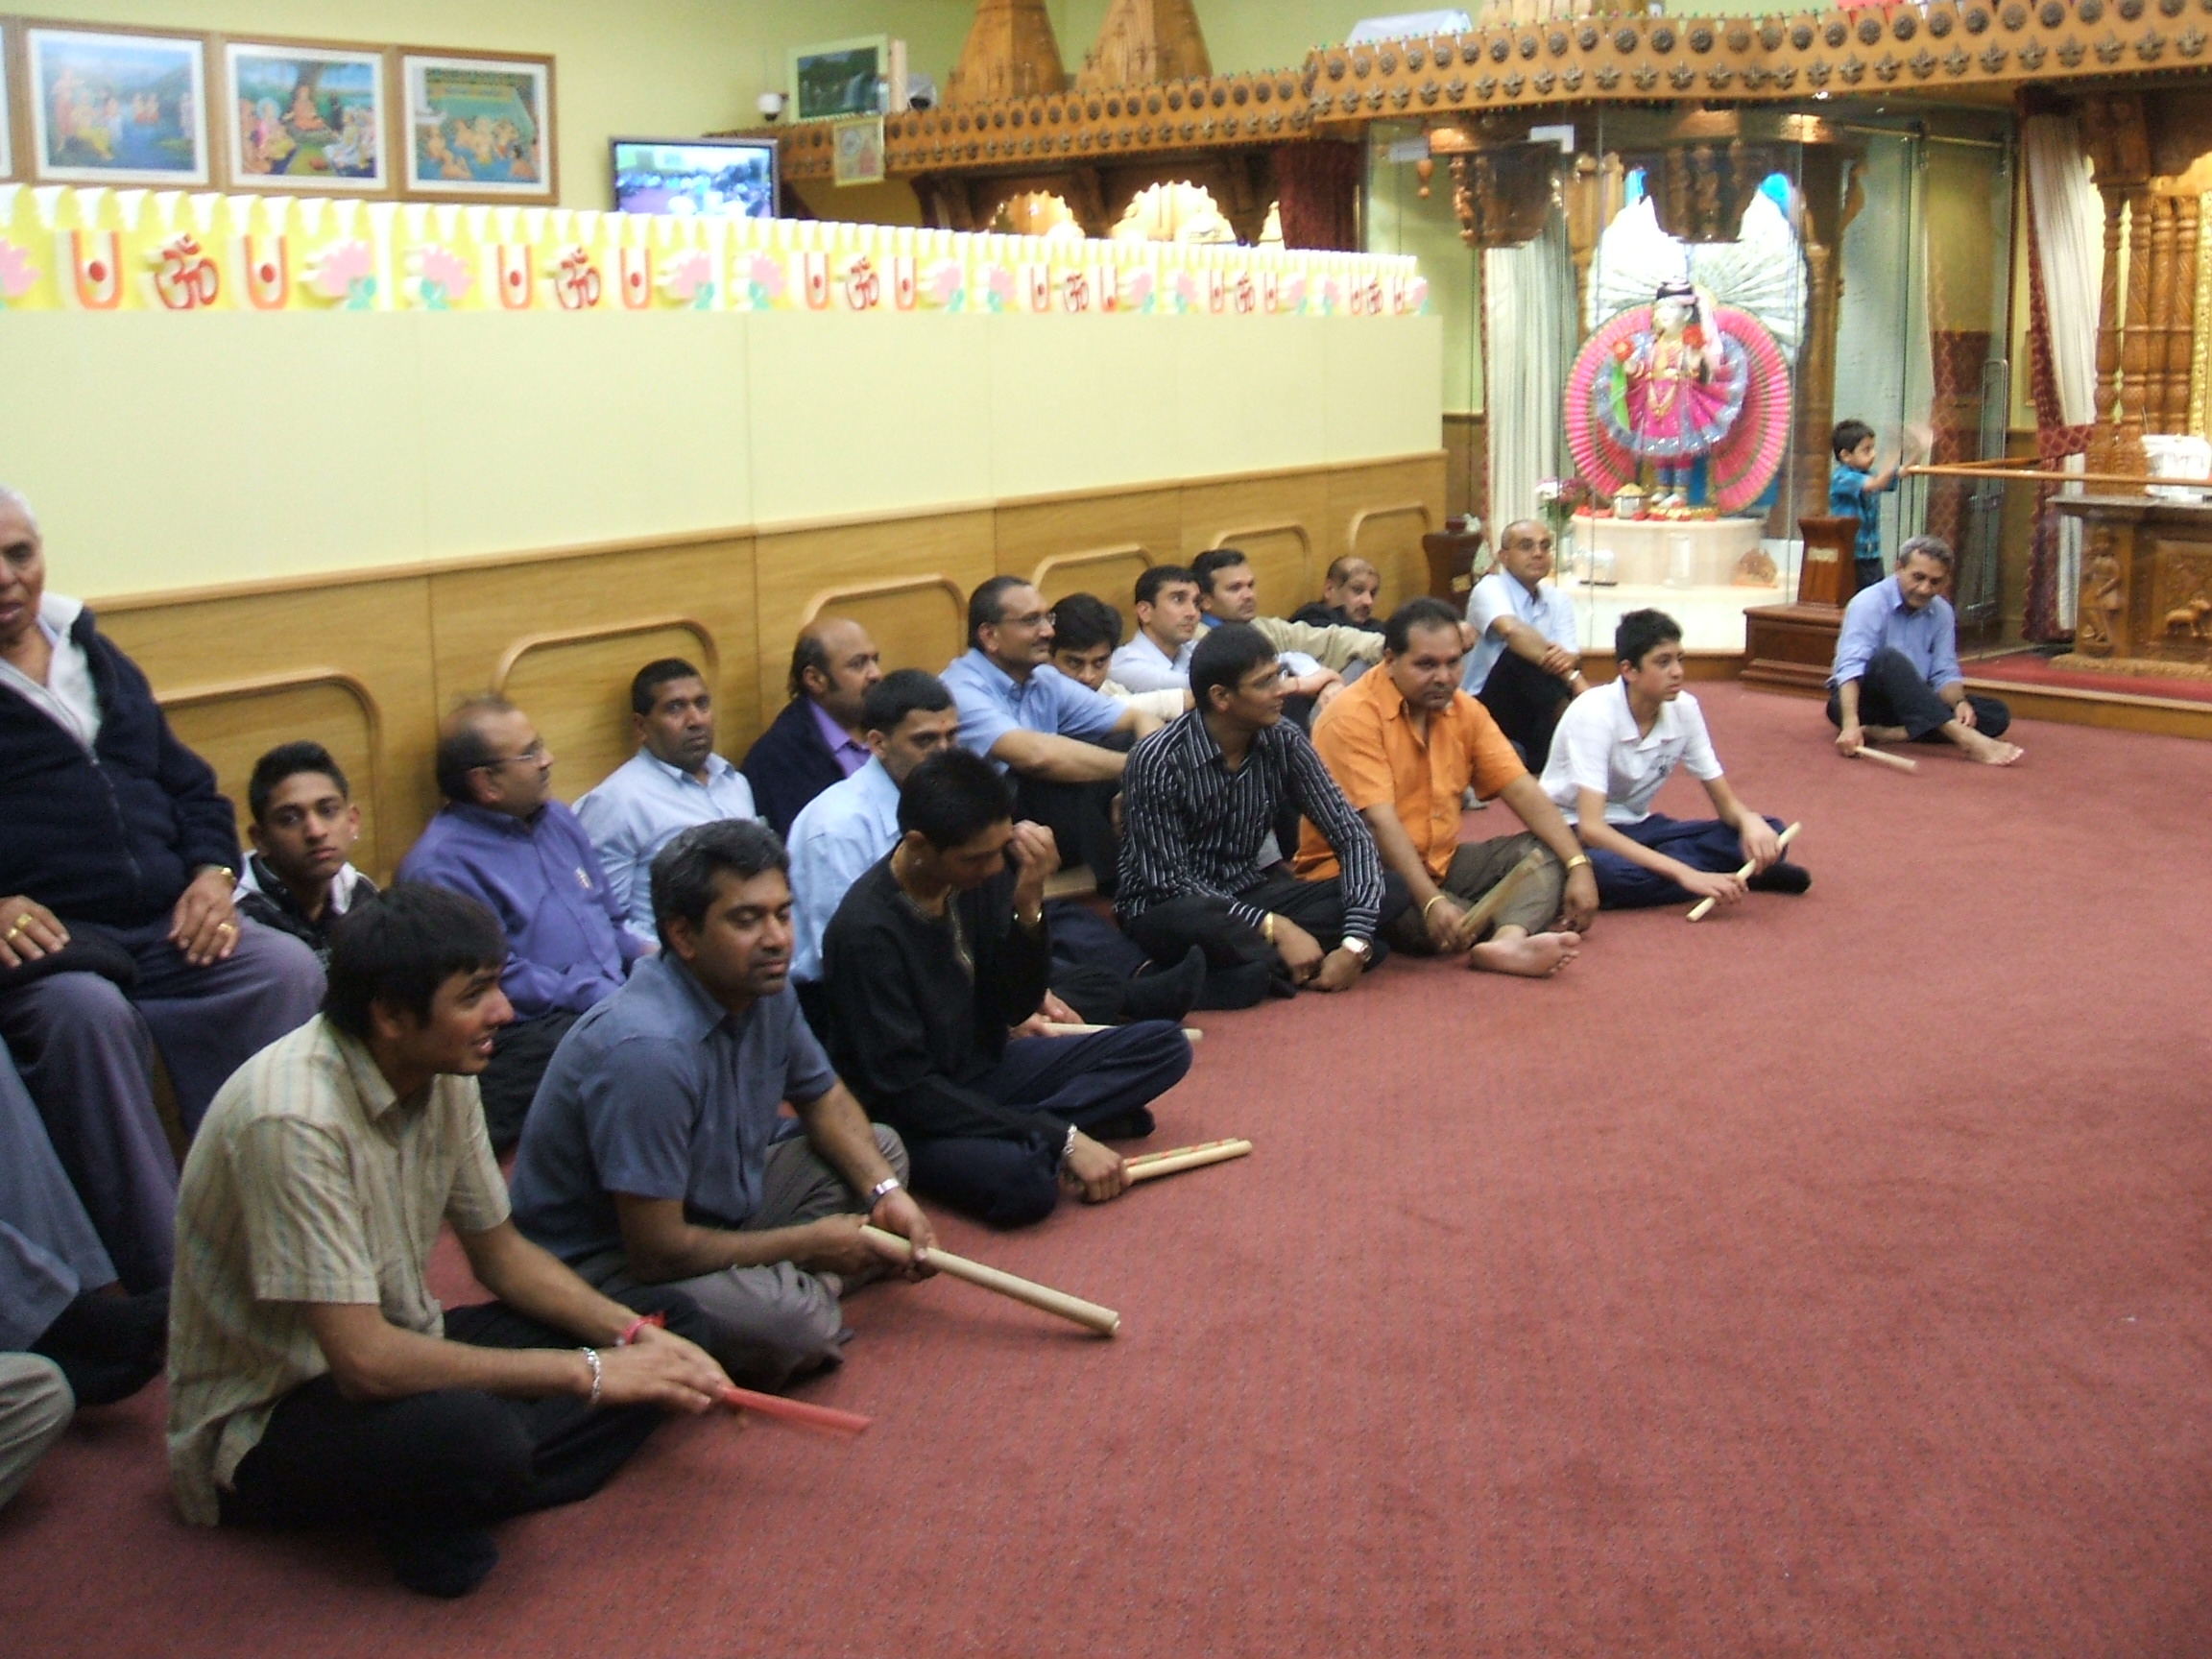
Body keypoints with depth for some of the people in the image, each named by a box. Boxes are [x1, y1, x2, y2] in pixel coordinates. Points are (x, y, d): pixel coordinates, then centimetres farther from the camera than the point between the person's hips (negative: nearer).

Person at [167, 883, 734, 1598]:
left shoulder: (443, 1077, -3)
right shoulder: (294, 1121, -29)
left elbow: (501, 1252, 9)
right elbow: (364, 1360, -32)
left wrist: (634, 1335, -7)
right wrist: (589, 1373, -26)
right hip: (262, 1425, -9)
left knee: (666, 1317, 1)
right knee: (472, 1431, -39)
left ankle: (468, 1487, -13)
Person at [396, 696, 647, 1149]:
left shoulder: (557, 820, 20)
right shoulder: (441, 866, -6)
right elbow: (497, 982, -14)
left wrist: (643, 952, 5)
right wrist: (597, 998, -16)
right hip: (526, 1030, -8)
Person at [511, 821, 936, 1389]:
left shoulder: (762, 986, -7)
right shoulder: (647, 1050, -33)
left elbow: (825, 1099, 13)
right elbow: (659, 1252, -30)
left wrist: (886, 1191, -6)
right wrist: (811, 1244, -15)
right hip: (606, 1266, -9)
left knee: (882, 1150, 13)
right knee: (789, 1321, -34)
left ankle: (787, 1279, -3)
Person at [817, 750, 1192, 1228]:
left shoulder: (985, 872, -8)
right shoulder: (866, 931, -26)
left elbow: (1014, 1010, -2)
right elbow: (904, 1089, -24)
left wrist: (1028, 906, -21)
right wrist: (1060, 1138, -26)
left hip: (985, 1068, 8)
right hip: (906, 1118, -7)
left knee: (1164, 1045, -4)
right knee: (1023, 1179, -37)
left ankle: (1018, 1134, -13)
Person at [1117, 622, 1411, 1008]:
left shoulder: (1284, 744, -6)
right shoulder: (1158, 761, -20)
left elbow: (1351, 835, -6)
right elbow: (1169, 882, -21)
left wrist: (1355, 944, -20)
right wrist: (1274, 927, -27)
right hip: (1168, 909, -6)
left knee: (1391, 891, -11)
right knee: (1198, 921, -42)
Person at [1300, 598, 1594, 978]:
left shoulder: (1465, 711, 5)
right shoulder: (1353, 716, -16)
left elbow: (1522, 791, 1)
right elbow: (1378, 821, -25)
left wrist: (1578, 865, -12)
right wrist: (1431, 901, -35)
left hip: (1438, 865, 7)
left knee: (1547, 851, -10)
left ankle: (1506, 942, -38)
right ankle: (1520, 925, -17)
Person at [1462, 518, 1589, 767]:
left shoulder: (1559, 601, 11)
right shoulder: (1489, 589, -9)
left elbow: (1571, 653, -4)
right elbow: (1513, 631, -30)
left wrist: (1569, 659, -32)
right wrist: (1574, 680, -36)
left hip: (1534, 712, 5)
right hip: (1485, 710, -5)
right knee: (1522, 653, -31)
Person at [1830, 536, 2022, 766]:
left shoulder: (1942, 613, 5)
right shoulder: (1870, 603, -14)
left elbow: (1945, 675, 3)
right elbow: (1850, 668, -28)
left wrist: (1959, 702, -21)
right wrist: (1850, 725, -43)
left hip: (1910, 703, 7)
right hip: (1862, 700, -6)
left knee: (1996, 714, -12)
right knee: (1889, 659, -37)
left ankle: (1889, 733, -30)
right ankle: (1968, 740, -47)